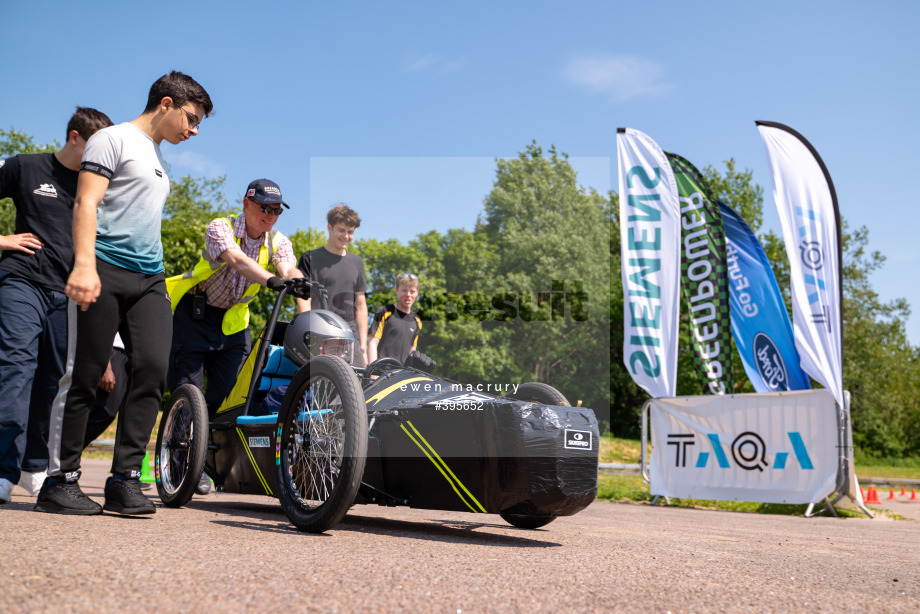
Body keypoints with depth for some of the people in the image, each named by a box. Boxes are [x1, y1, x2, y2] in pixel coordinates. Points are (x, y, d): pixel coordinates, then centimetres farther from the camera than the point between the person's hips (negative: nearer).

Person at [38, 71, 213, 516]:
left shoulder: (159, 160, 25)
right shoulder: (114, 139, 1)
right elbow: (86, 203, -11)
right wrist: (84, 264, -24)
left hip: (150, 279, 7)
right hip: (106, 272, -7)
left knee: (153, 368, -8)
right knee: (84, 375, -4)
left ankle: (124, 480, -3)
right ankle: (60, 481, 5)